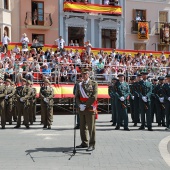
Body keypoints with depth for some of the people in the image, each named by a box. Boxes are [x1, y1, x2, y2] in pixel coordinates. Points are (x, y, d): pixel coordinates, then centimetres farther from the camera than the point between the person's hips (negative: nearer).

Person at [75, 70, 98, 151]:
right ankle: (84, 143, 23)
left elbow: (94, 97, -10)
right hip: (81, 109, 5)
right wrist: (80, 105, -7)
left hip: (90, 109, -5)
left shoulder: (93, 83, -1)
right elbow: (77, 96, 11)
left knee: (91, 127, -4)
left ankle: (92, 144, 1)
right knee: (82, 127, 11)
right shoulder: (79, 85, 14)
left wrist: (85, 105, -13)